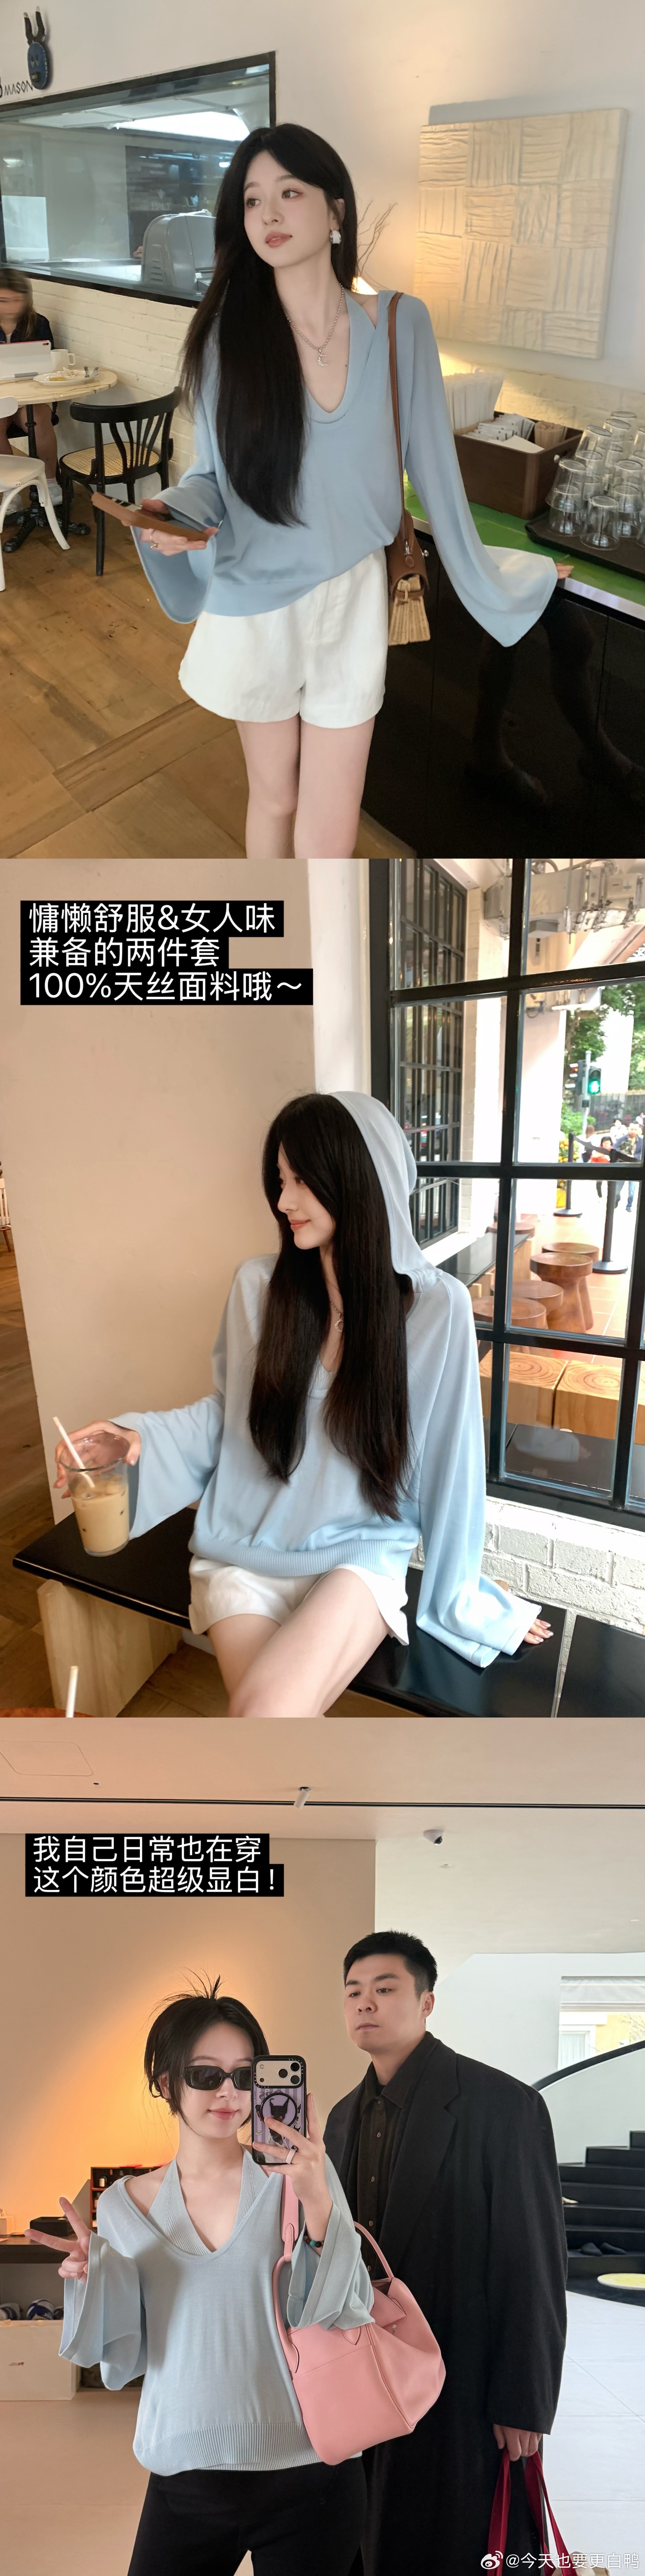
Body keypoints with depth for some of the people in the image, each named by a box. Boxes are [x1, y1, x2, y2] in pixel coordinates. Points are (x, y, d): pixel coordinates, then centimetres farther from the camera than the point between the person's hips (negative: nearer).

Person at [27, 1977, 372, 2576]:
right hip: (184, 2482, 2)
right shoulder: (125, 2205, -2)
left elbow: (340, 2320, -13)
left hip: (308, 2480, -2)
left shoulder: (299, 2179, -9)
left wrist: (318, 2203, -29)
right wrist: (92, 2276, -16)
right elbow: (124, 2359, 3)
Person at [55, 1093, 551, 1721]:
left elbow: (448, 1461, -2)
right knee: (274, 1716, -22)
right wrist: (140, 1435, -11)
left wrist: (462, 1598, 7)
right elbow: (227, 1413, 8)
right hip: (241, 1554, 2)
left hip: (359, 1556, -2)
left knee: (265, 1712, -28)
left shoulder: (436, 1307, -10)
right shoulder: (258, 1287, -4)